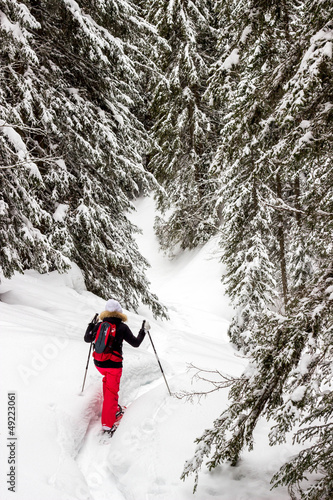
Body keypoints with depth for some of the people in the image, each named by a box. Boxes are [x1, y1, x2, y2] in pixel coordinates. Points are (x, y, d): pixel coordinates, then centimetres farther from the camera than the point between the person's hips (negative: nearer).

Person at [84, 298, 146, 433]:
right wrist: (143, 331, 9)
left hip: (99, 363, 4)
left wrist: (91, 324, 28)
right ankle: (107, 424, -1)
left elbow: (87, 339, 15)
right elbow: (135, 343, -5)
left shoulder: (99, 325, 0)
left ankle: (113, 408, 37)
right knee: (111, 392, 2)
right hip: (114, 365, -4)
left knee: (107, 381, 33)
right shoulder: (122, 327, -10)